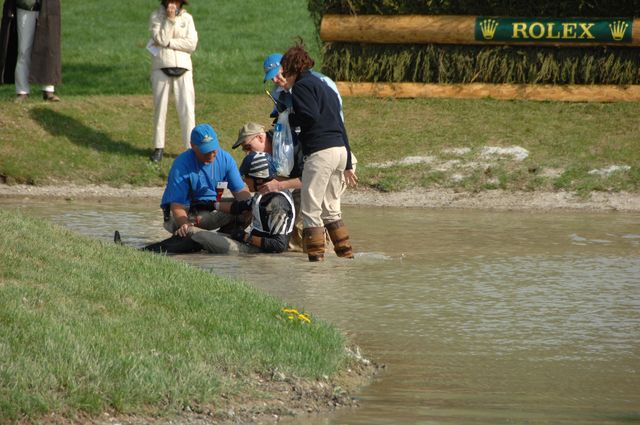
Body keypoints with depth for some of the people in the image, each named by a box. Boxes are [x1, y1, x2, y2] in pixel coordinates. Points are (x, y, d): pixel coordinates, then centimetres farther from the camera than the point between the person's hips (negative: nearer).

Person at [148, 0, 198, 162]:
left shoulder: (187, 18, 6)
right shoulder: (156, 17, 1)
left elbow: (192, 44, -6)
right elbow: (161, 39, -13)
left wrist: (169, 42, -11)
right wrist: (170, 19, -15)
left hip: (183, 69, 1)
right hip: (161, 68, -1)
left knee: (187, 109, -3)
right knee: (160, 108, 3)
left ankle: (191, 147, 1)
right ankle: (158, 147, 12)